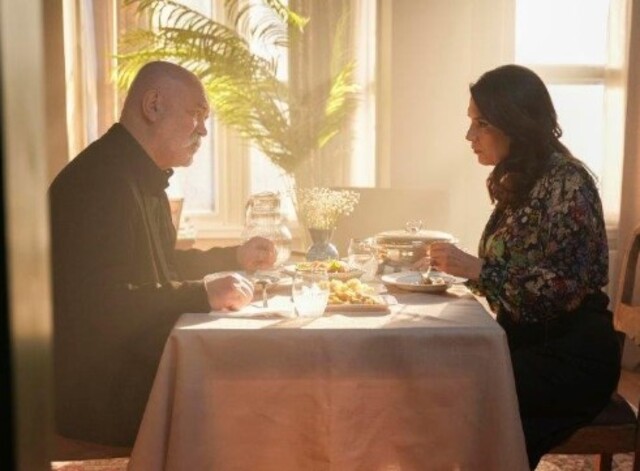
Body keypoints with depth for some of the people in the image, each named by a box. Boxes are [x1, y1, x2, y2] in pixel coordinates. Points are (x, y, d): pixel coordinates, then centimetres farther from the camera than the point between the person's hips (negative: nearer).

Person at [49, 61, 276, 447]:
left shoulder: (143, 178, 15)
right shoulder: (98, 180, -20)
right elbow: (95, 305, -28)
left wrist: (234, 258, 16)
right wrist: (201, 294, -27)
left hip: (136, 368, 10)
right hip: (99, 391, -10)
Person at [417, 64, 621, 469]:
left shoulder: (566, 182, -16)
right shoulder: (516, 181, 8)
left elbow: (567, 289, -21)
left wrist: (476, 268, -23)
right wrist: (455, 265, 0)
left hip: (571, 355, -7)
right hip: (525, 341, 7)